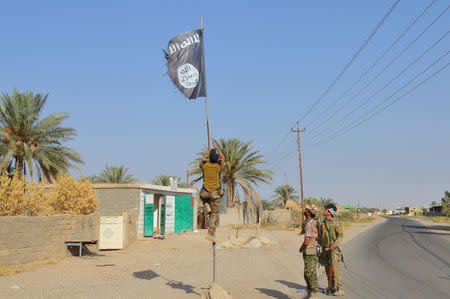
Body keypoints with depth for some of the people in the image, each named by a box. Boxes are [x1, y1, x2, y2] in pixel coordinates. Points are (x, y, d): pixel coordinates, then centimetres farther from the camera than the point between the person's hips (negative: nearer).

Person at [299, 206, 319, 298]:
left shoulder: (309, 224, -19)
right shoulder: (314, 222, 12)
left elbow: (306, 241, -22)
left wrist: (301, 249, -3)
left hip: (309, 252, -10)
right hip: (313, 250, 10)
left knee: (311, 274, -5)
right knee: (307, 274, 15)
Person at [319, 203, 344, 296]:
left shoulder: (335, 223, -11)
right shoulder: (323, 223, 12)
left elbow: (340, 235, -19)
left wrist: (335, 244, -33)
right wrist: (320, 248, 16)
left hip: (333, 250, -7)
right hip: (325, 249, 7)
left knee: (335, 269, -11)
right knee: (328, 270, 11)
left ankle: (340, 289, -9)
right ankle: (331, 287, 22)